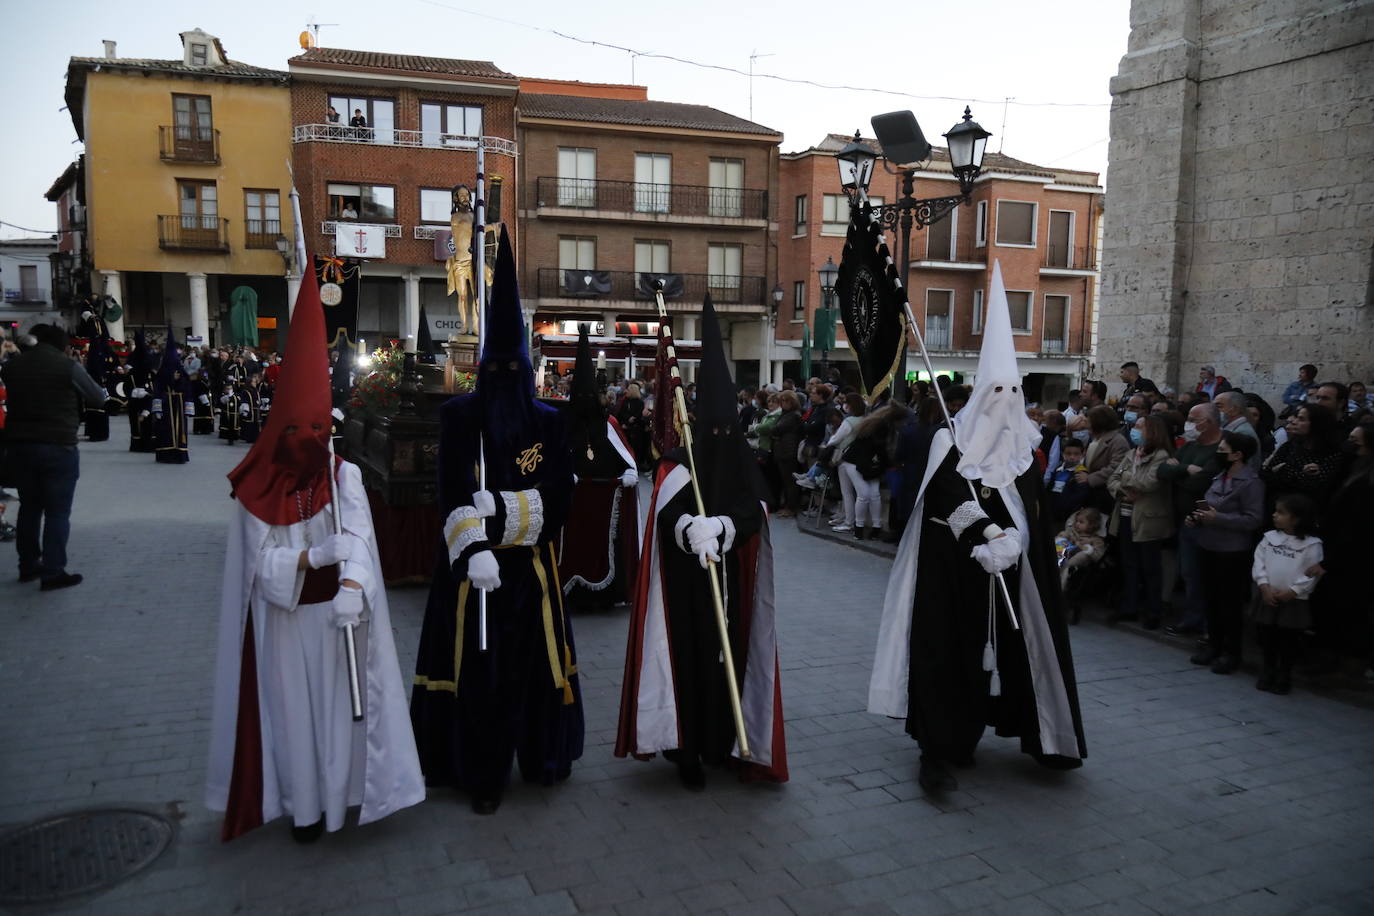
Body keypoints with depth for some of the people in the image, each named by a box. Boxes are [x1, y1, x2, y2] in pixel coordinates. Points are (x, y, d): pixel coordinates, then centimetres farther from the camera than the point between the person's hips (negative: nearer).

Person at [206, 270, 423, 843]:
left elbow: (358, 536, -22)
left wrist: (352, 587, -41)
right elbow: (262, 562, -9)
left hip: (338, 613, 0)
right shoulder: (257, 491, -5)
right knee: (292, 711, 9)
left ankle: (340, 793, 27)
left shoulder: (344, 477, -6)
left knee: (340, 704, 8)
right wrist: (317, 555, -28)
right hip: (285, 621, 0)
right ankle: (303, 806, 24)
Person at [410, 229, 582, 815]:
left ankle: (541, 756, 24)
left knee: (533, 661, 8)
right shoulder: (459, 415, -2)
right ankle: (483, 775, 18)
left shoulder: (548, 421, 1)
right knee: (478, 669, 5)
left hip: (530, 566, 1)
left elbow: (559, 493, -6)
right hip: (473, 563, -1)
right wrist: (475, 551, -25)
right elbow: (454, 492, -12)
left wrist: (499, 505, -20)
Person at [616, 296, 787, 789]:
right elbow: (666, 515, -17)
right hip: (686, 589, -2)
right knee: (687, 658, -2)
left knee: (727, 657, 6)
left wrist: (719, 527, -29)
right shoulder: (677, 465, -3)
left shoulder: (744, 465, 4)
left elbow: (754, 513, -10)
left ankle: (719, 744, 20)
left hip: (729, 587, 3)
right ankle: (687, 750, 8)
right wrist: (691, 529, -39)